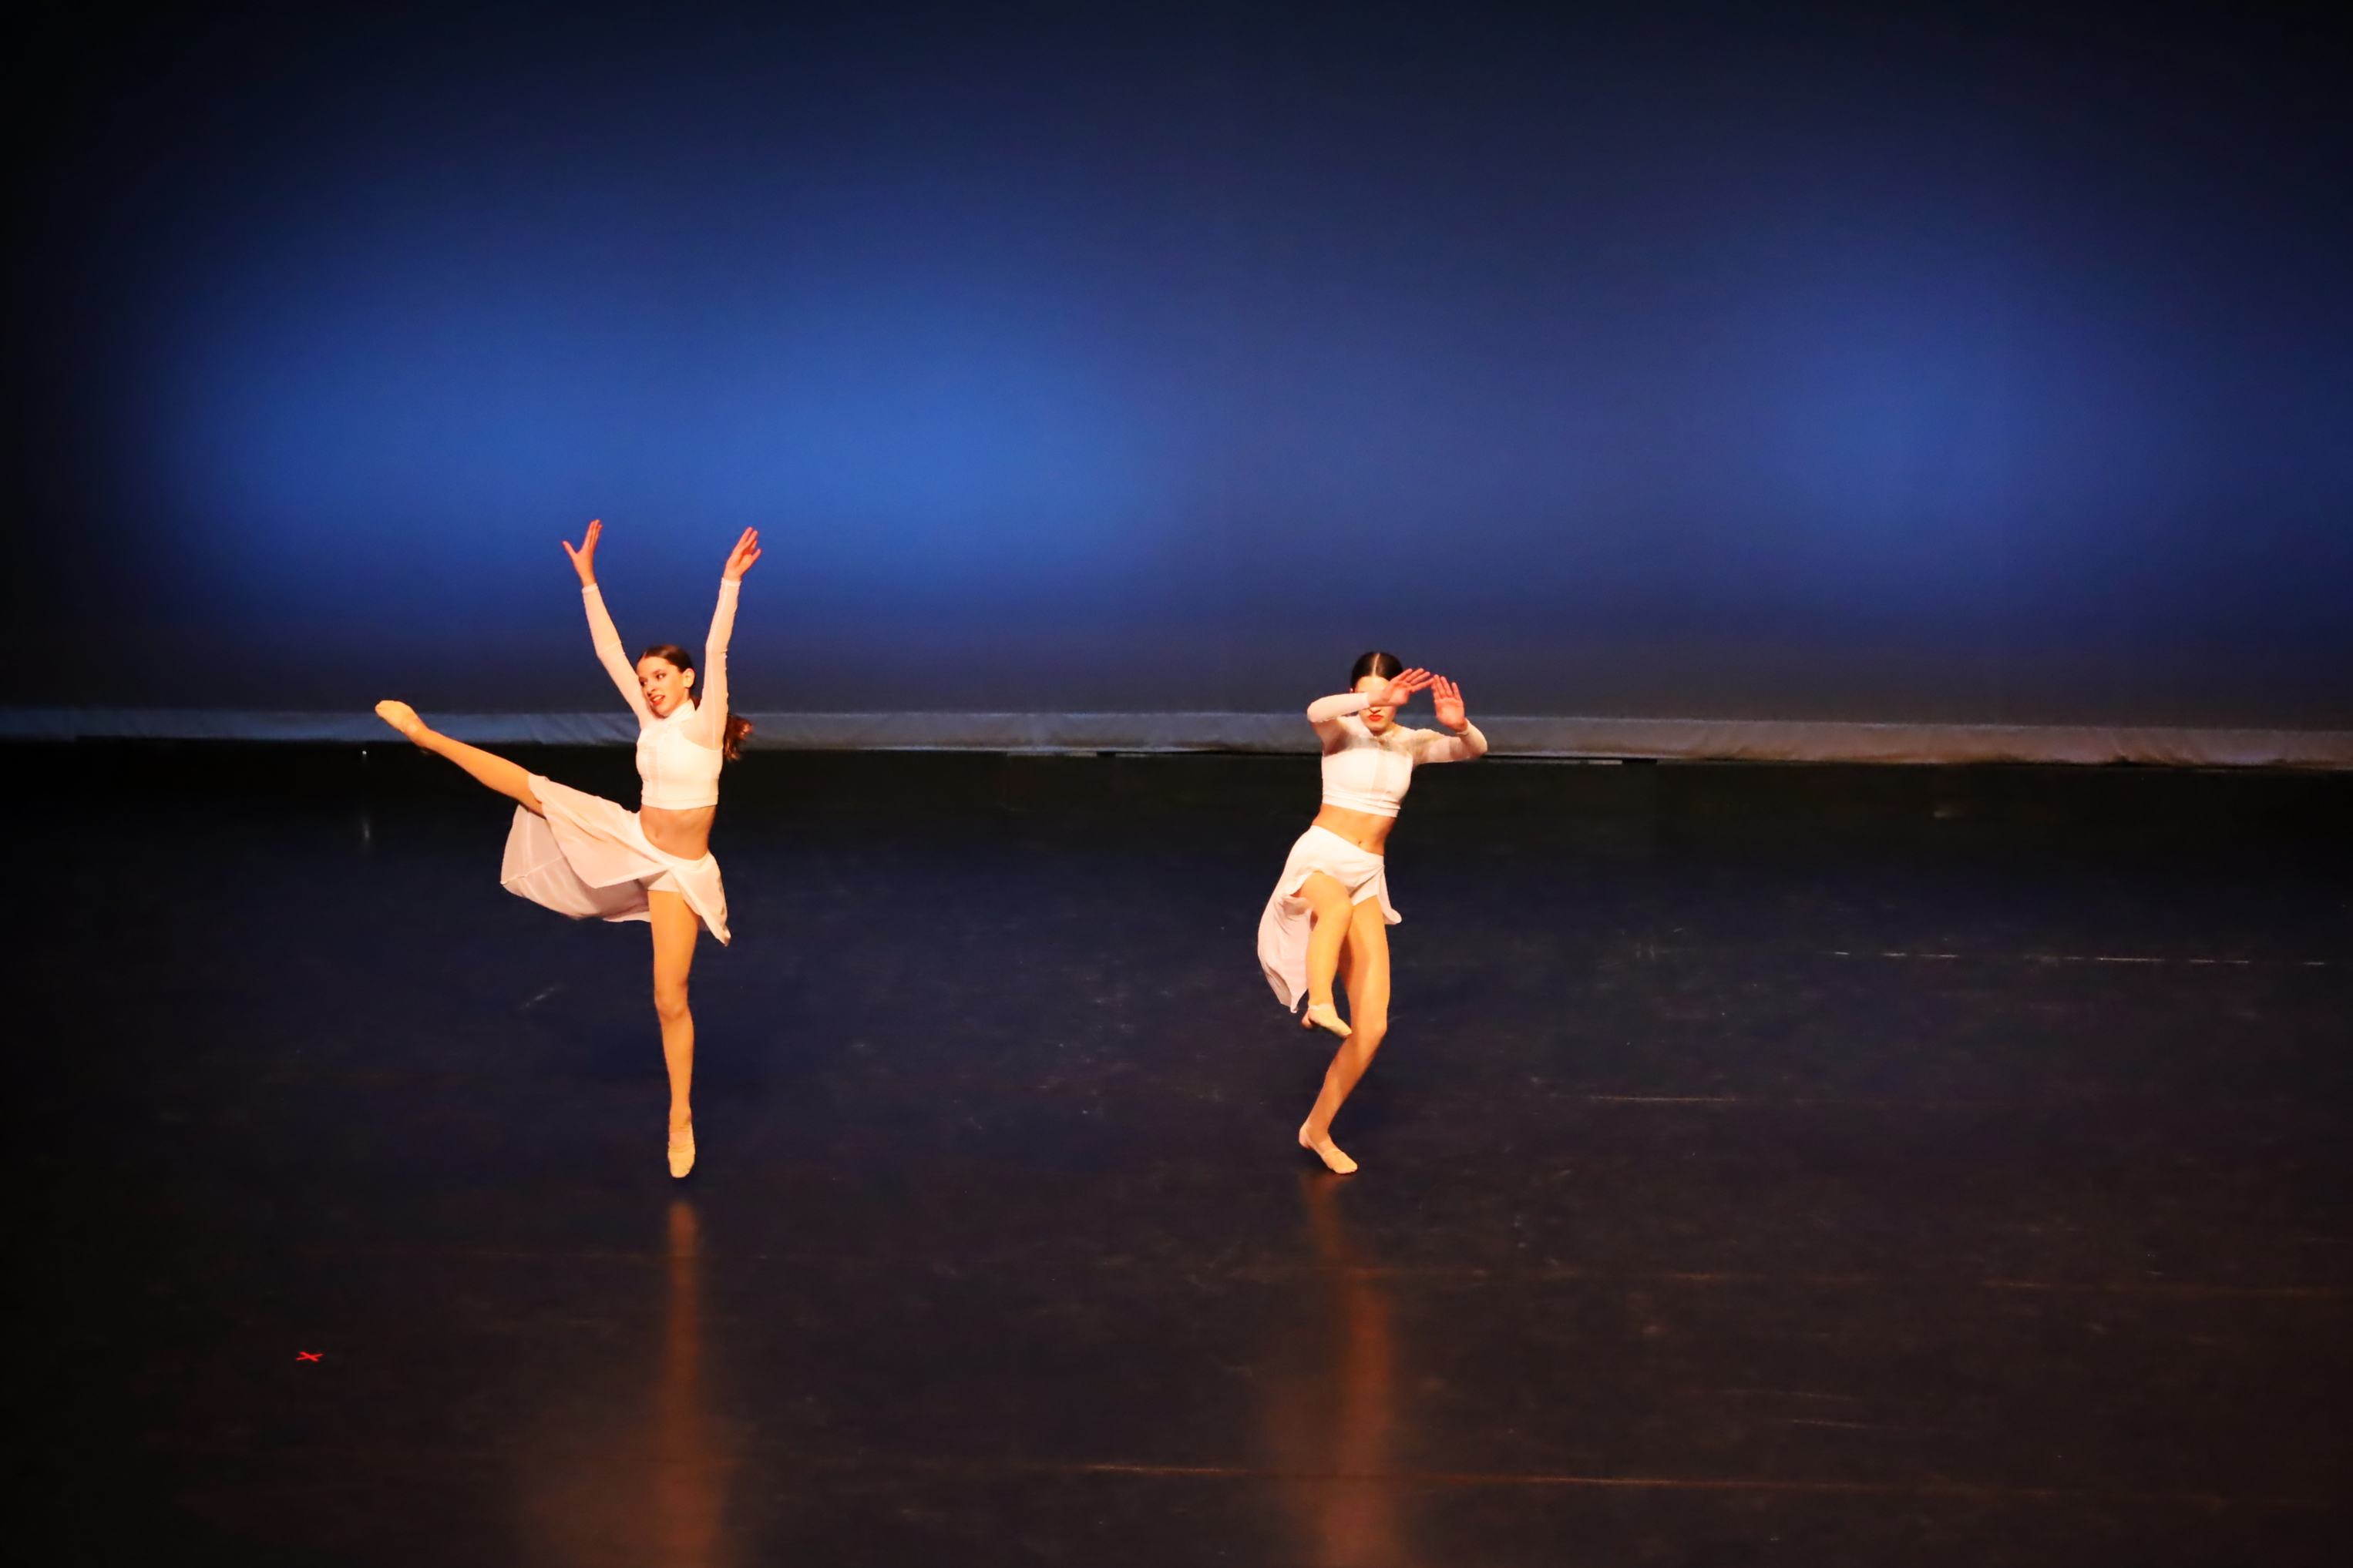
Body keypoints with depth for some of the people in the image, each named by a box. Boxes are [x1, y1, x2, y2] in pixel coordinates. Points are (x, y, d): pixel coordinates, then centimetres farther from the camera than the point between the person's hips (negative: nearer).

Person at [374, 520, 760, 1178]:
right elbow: (608, 651, 1)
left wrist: (730, 581, -39)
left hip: (679, 870, -5)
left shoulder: (705, 724, -16)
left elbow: (716, 650, -28)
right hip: (633, 842, 5)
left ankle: (681, 1119, 8)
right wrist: (587, 580, -3)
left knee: (670, 999, -4)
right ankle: (425, 735, 19)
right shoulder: (652, 721, 0)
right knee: (533, 790, 4)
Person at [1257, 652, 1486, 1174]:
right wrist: (1375, 700, -39)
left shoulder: (1412, 743, 10)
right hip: (1319, 859, -4)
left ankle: (1317, 1129, 8)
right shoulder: (1343, 732, -2)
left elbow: (1476, 749, 0)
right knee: (1338, 904, -46)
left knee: (1372, 1026, -5)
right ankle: (1317, 1004, -61)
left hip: (1367, 877, 4)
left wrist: (1459, 724, -22)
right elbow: (1316, 711, -26)